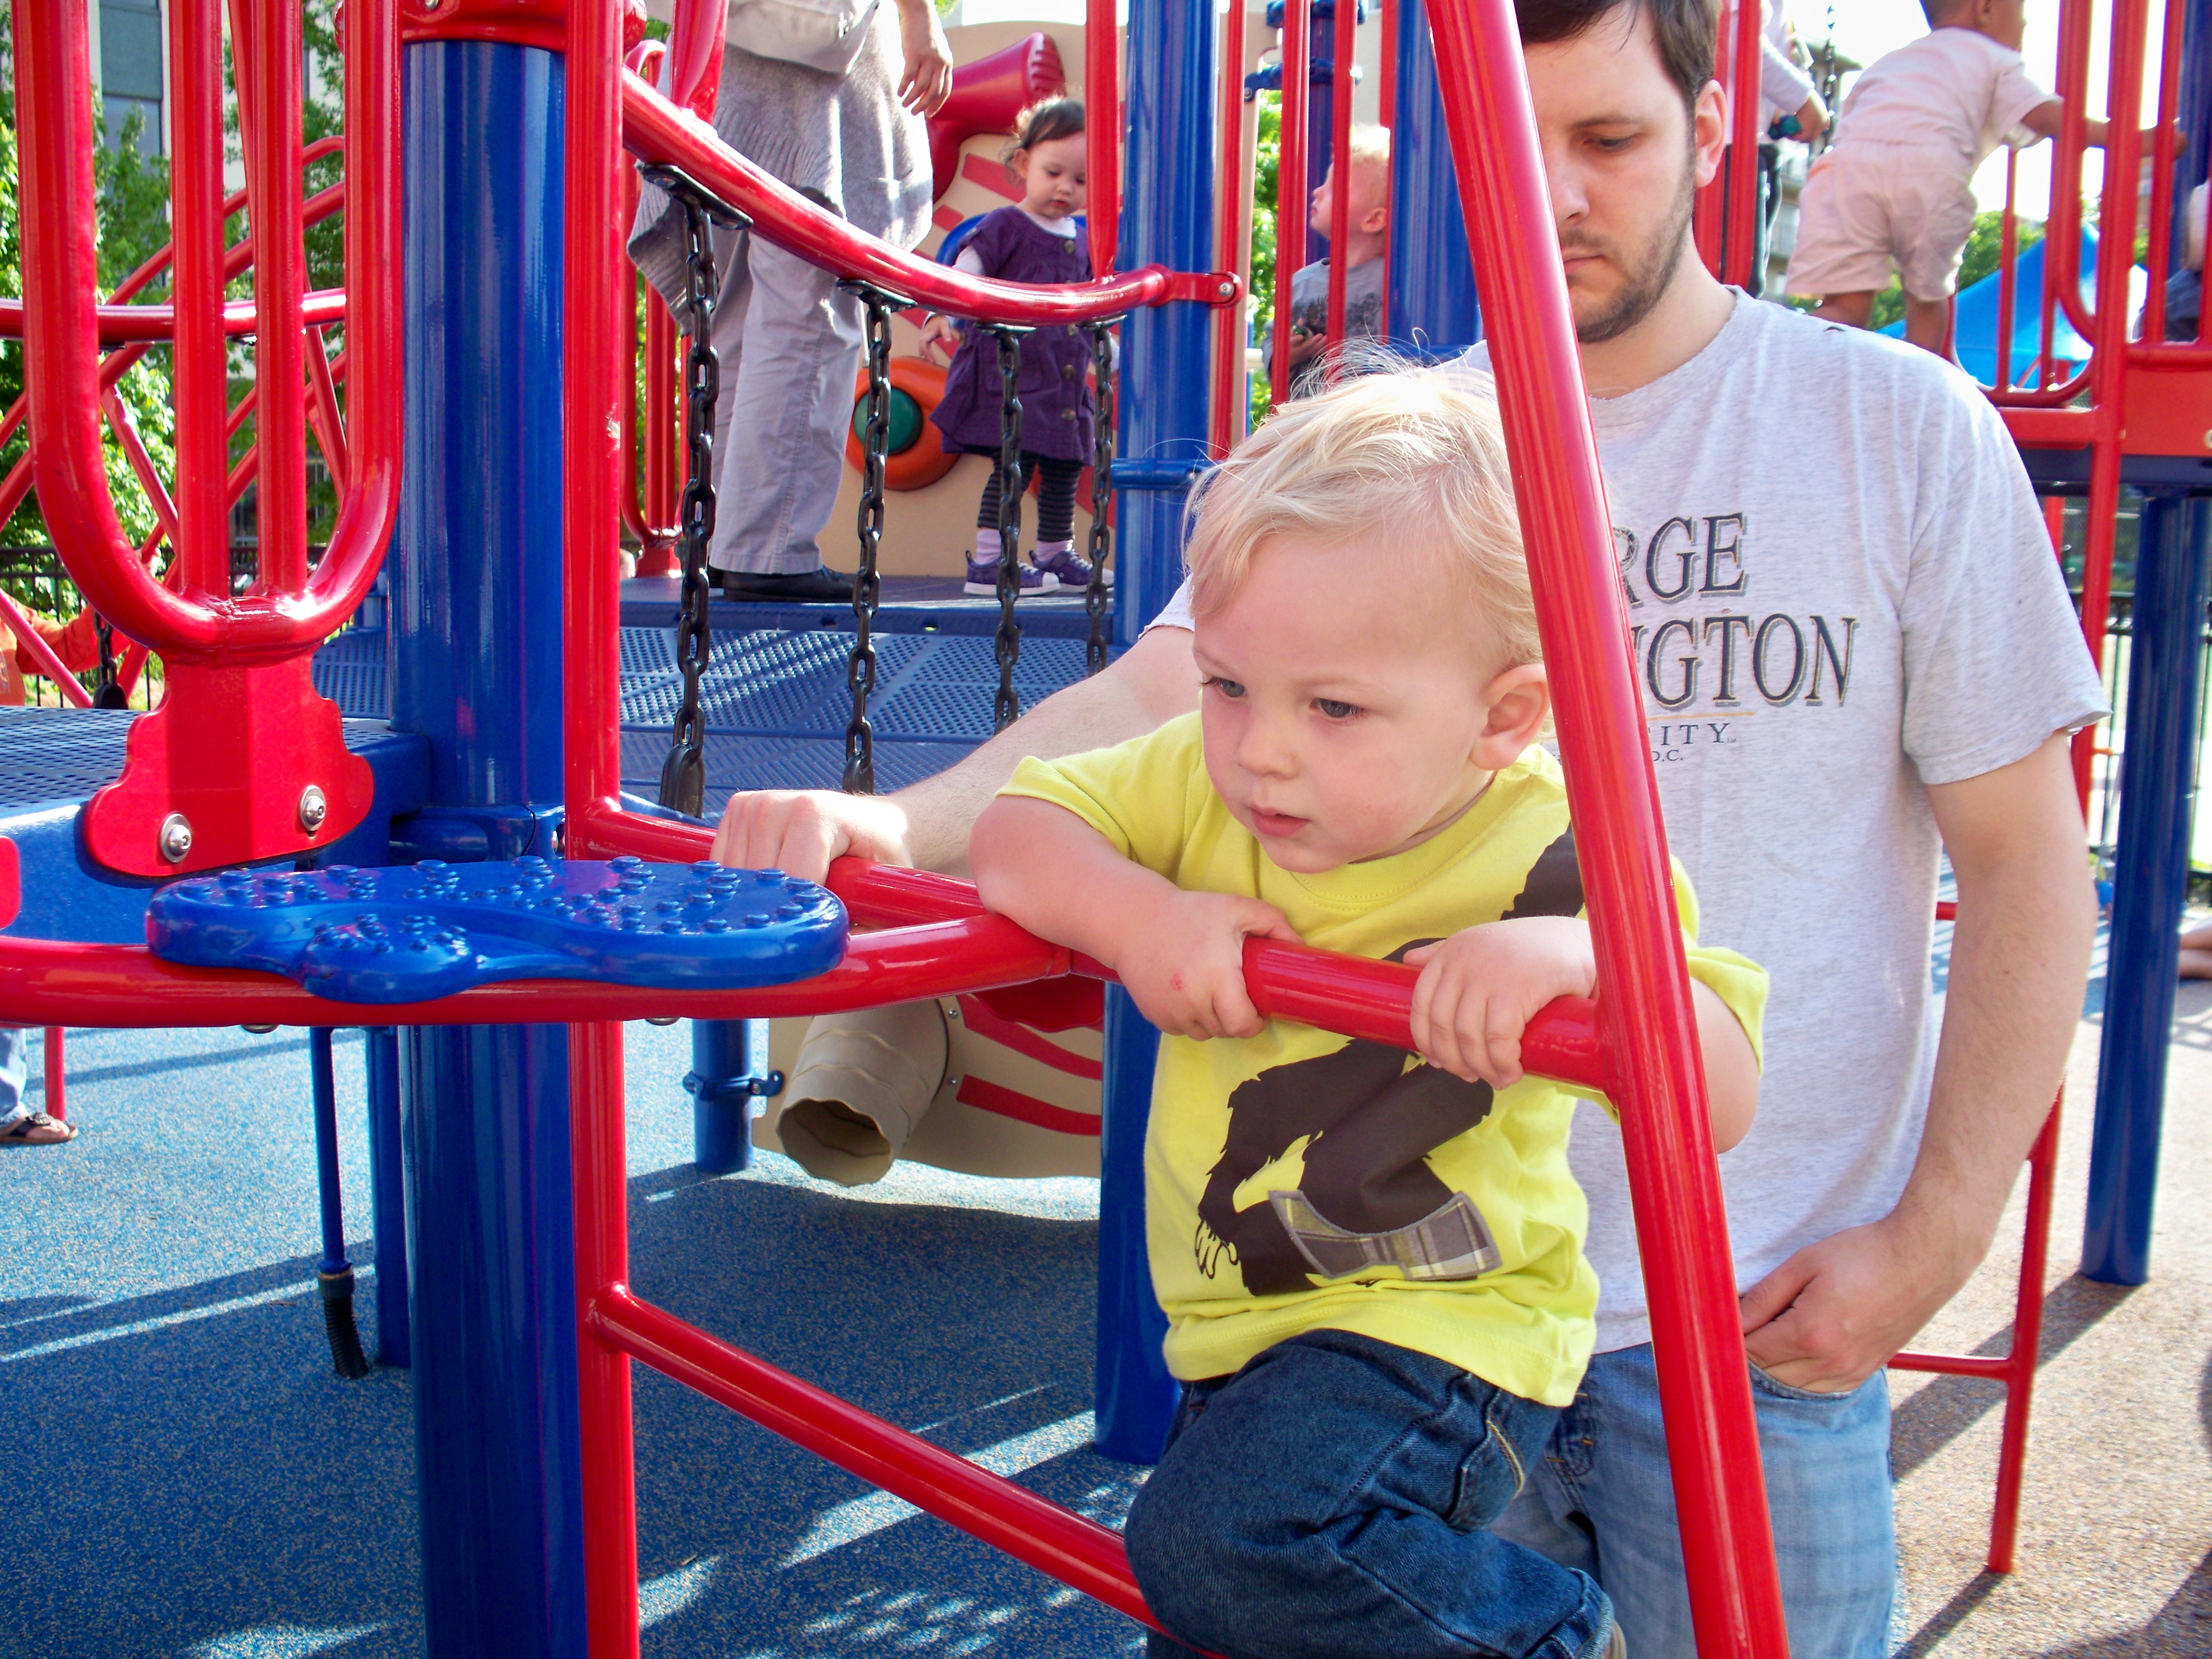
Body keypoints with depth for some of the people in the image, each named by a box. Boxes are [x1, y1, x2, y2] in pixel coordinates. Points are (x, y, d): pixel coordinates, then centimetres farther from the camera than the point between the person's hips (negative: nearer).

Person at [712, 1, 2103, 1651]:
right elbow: (1158, 693, -12)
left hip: (1760, 1319, -1)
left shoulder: (1901, 427, -3)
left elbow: (2024, 854, -1)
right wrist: (903, 819, -32)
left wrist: (1939, 1232, -9)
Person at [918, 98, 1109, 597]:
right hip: (1009, 371, -7)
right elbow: (961, 278, -13)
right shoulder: (1005, 227, -5)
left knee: (1063, 470, 12)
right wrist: (940, 318, -28)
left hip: (1065, 379, 7)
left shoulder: (1082, 240, 15)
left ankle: (1055, 556, 25)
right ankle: (987, 561, -8)